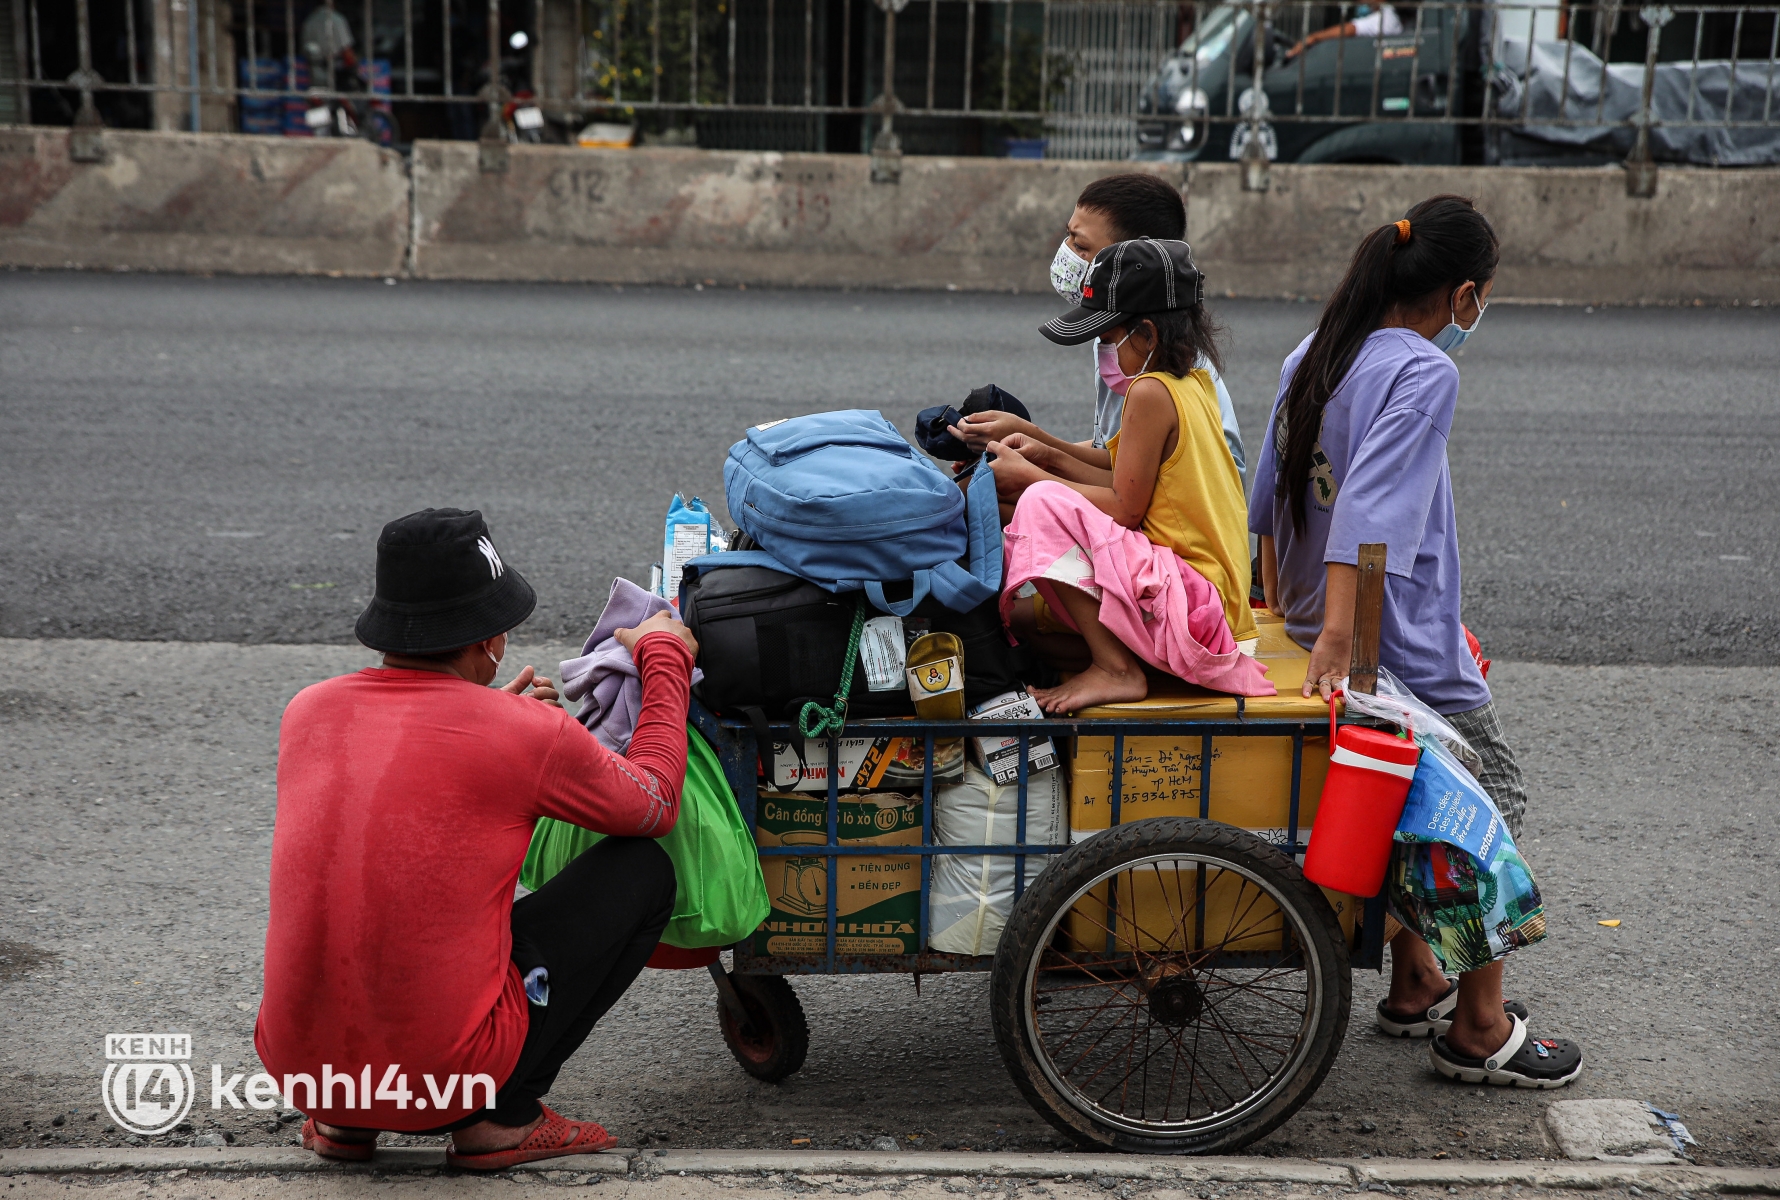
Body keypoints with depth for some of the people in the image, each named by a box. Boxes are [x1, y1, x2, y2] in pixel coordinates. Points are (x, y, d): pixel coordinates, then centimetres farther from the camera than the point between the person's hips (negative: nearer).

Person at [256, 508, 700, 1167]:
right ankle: (501, 1117, 5)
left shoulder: (307, 711, 3)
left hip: (295, 1064, 6)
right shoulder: (529, 735, -12)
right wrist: (665, 659, 19)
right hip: (443, 1078, -5)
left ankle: (341, 1119, 21)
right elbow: (655, 804, 8)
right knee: (642, 870, 7)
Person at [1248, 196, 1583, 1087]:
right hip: (1405, 640, -8)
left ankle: (1414, 987, 32)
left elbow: (1268, 499, 13)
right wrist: (1336, 638, -30)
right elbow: (1370, 507, -27)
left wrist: (1282, 612, 20)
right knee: (1490, 810, 6)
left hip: (1318, 624, 8)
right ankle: (1478, 1031, 13)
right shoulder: (1425, 371, -17)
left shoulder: (1311, 356, 8)